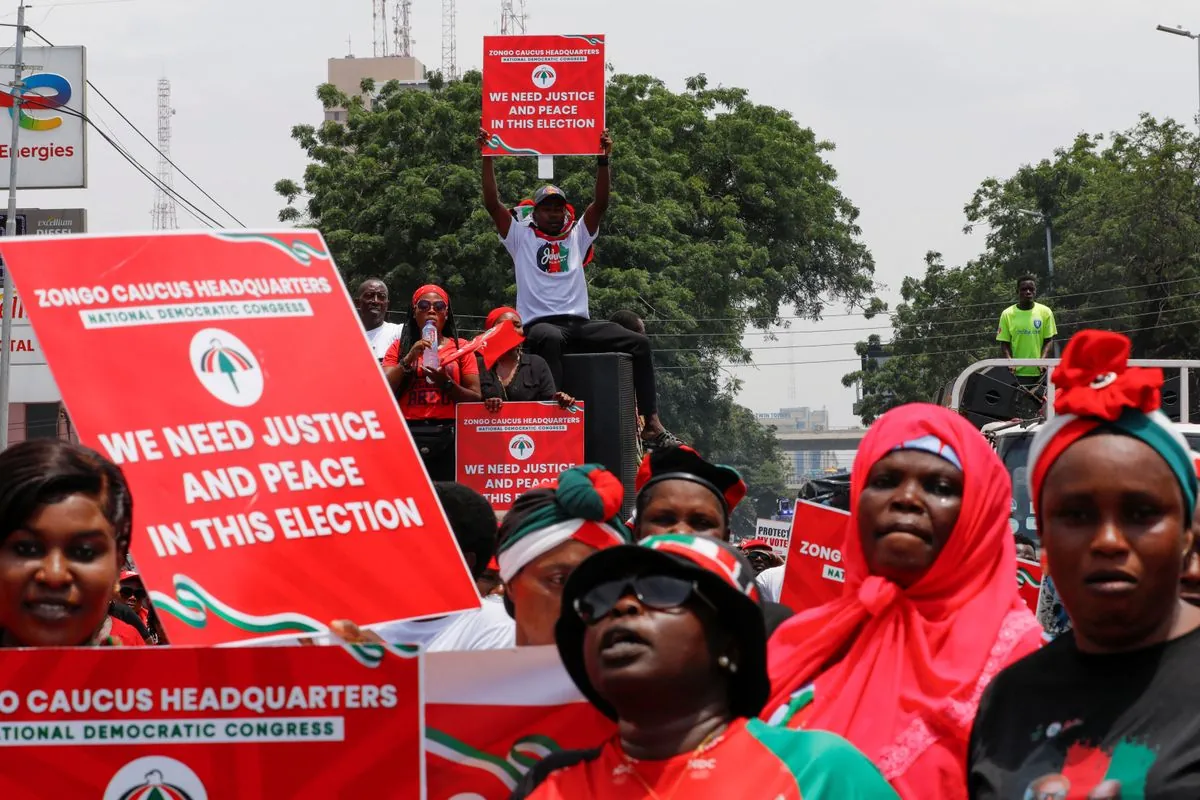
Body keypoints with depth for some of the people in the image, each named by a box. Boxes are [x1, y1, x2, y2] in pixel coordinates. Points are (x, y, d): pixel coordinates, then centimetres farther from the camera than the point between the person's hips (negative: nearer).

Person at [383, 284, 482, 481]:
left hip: (448, 437, 0)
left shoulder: (461, 347, 11)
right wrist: (409, 359, -8)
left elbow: (475, 399, 5)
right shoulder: (400, 347, 13)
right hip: (409, 434, 0)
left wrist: (447, 383, -10)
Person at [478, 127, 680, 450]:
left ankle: (652, 423, -18)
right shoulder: (521, 237, 15)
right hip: (540, 324, -4)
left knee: (638, 342, -15)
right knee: (551, 339, -42)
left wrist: (604, 160, 0)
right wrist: (487, 157, -1)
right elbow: (493, 204, 6)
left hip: (580, 323, 4)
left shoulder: (577, 235, 22)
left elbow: (601, 203, 12)